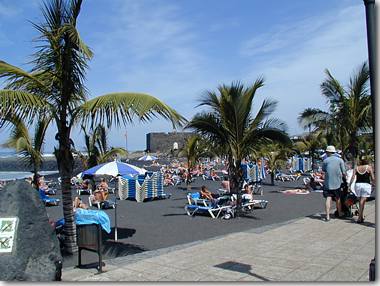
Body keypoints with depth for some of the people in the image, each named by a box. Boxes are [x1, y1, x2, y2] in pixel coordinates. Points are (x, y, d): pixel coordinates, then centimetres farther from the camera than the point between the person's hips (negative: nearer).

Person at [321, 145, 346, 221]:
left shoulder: (325, 160, -1)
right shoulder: (340, 160, 1)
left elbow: (323, 170, 11)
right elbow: (344, 172, -1)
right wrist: (345, 178, 18)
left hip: (328, 183, -1)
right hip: (337, 183, 2)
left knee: (328, 199, -4)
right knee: (338, 199, 17)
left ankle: (327, 216, -10)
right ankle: (340, 214, 32)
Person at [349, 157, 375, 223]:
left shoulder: (356, 168, 8)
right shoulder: (369, 167, 2)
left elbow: (353, 177, -1)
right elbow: (372, 178, 0)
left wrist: (350, 185, 1)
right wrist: (373, 184, 16)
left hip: (358, 185, 3)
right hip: (366, 185, -3)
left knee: (361, 201, 16)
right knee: (363, 201, -4)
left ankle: (361, 216, 25)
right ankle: (359, 217, -8)